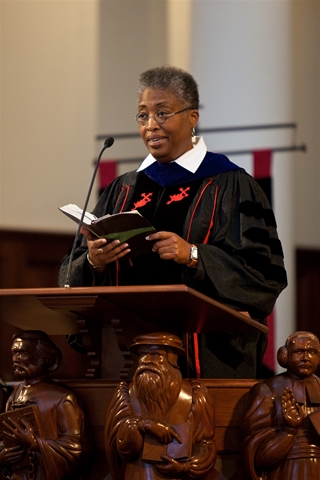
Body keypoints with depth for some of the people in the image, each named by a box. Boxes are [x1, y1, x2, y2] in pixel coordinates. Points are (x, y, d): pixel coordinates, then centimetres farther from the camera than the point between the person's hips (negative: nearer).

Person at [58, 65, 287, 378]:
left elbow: (263, 271, -8)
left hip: (204, 349, -4)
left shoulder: (229, 187, 2)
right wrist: (93, 263, -11)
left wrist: (194, 256, -19)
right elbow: (73, 276, 11)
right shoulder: (122, 191, 15)